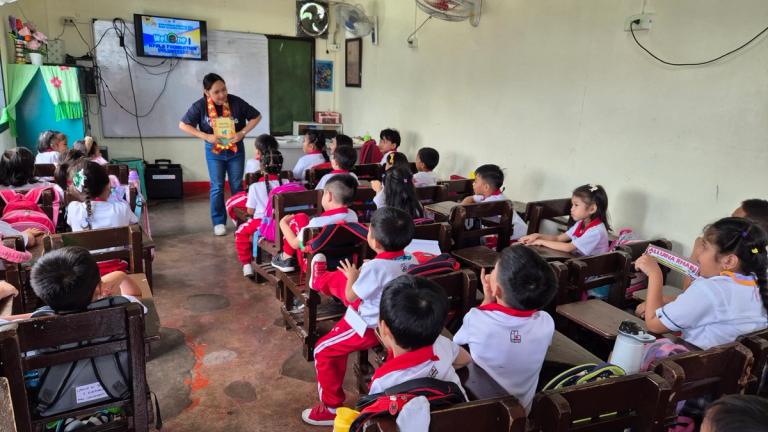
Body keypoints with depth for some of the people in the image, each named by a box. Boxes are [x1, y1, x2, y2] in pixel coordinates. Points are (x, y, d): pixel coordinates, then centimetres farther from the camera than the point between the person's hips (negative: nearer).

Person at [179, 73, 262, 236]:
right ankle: (219, 222, 15)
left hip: (235, 149, 0)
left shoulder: (236, 102, -17)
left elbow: (256, 117, -6)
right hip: (214, 151, 0)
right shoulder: (200, 106, -16)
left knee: (237, 186, 8)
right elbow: (183, 125, -9)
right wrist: (206, 136, -19)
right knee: (217, 187, 4)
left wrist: (242, 133, -18)